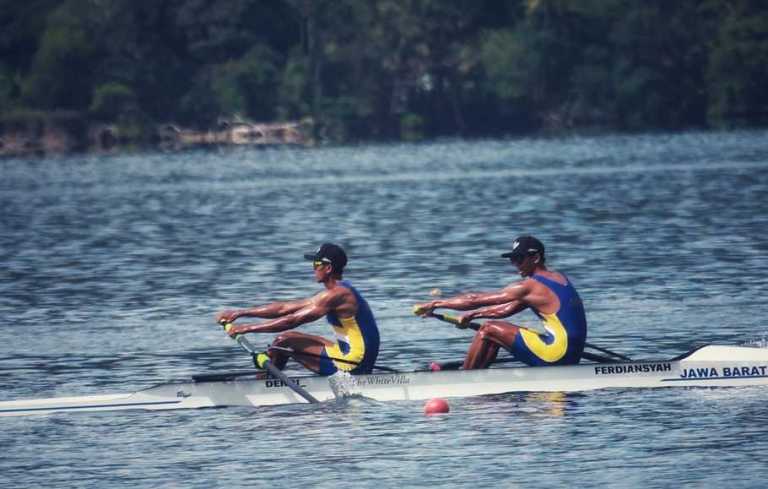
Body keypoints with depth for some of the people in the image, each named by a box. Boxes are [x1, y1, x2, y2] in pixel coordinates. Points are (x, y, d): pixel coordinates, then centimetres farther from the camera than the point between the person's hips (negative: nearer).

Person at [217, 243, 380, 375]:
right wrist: (240, 313, 11)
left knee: (284, 340, -8)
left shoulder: (336, 295, -16)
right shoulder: (338, 291, 15)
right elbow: (284, 308, 14)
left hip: (353, 364, -10)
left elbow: (292, 320, -18)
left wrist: (248, 328, -14)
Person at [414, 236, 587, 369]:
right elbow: (507, 310, 24)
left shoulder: (529, 286, -11)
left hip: (557, 354, -9)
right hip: (572, 355, 9)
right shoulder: (557, 278, 17)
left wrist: (435, 304, 3)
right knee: (494, 335, 17)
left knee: (488, 330, -1)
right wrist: (472, 315, 19)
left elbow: (475, 299, -5)